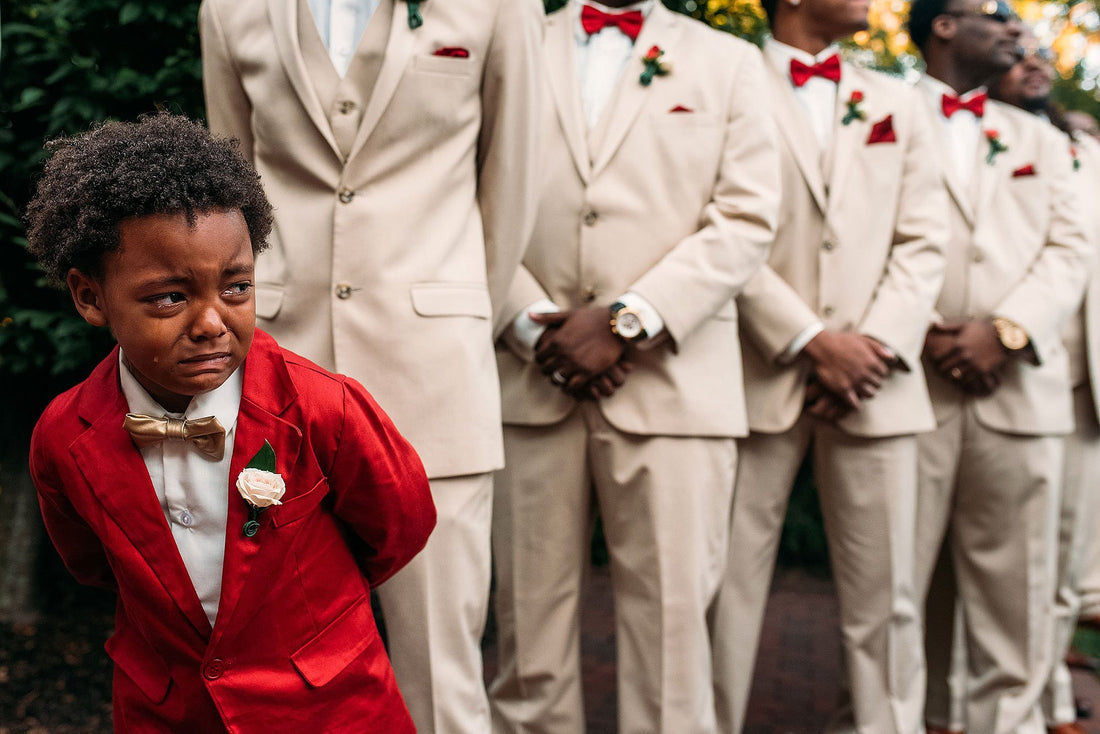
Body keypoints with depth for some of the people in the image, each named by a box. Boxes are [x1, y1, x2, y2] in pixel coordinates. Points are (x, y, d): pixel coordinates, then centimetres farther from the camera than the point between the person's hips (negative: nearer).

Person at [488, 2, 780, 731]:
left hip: (672, 382, 0)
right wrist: (535, 325, -8)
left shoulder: (729, 61, 14)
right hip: (530, 378, 1)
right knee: (529, 618, 4)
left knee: (671, 622, -3)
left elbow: (746, 220, 2)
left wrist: (626, 322, -8)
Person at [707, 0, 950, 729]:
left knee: (886, 594, 3)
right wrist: (811, 341, -11)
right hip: (759, 377, -3)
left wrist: (875, 345, -5)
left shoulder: (898, 103, 18)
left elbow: (923, 244, 10)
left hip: (874, 383, 4)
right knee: (728, 584, 0)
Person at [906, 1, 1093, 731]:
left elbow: (1070, 249, 11)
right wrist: (919, 335, -12)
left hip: (1021, 391, 3)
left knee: (1014, 594, 4)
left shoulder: (1041, 139, 23)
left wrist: (1004, 330, -7)